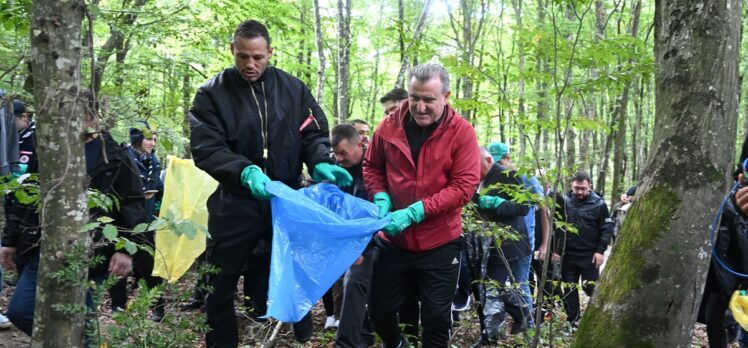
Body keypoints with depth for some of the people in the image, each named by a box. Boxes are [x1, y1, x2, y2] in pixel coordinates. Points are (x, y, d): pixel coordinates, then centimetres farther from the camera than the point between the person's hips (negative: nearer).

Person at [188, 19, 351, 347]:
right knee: (220, 281, 8)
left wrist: (320, 163, -16)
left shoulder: (293, 88, 2)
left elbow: (314, 133, 6)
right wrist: (245, 172, -32)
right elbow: (206, 148, -15)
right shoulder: (212, 94, -6)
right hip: (235, 203, -2)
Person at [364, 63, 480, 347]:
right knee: (379, 311, 14)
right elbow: (371, 166, 11)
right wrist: (381, 198, -10)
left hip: (440, 243, -2)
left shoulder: (462, 132, -11)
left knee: (437, 318, 7)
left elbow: (464, 186, -16)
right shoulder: (389, 126, -4)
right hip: (393, 240, 3)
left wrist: (415, 212, -23)